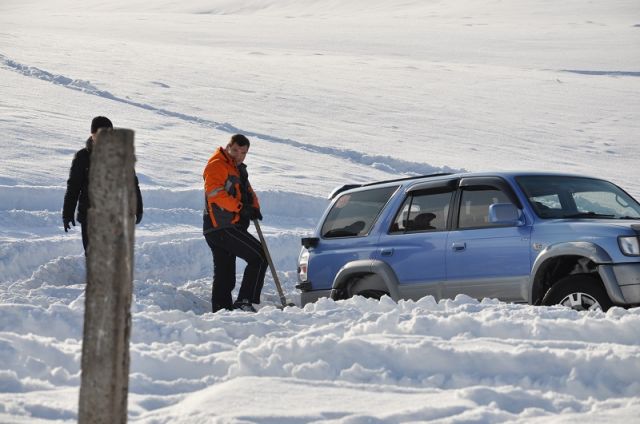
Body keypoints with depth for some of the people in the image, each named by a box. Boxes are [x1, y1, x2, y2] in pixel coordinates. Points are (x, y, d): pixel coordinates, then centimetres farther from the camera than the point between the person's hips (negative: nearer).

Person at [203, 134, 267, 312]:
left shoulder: (238, 169, 24)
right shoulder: (217, 165, -8)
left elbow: (247, 191, 22)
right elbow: (215, 192, -21)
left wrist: (254, 207, 0)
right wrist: (240, 207, -22)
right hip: (222, 228, -10)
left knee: (224, 277, 10)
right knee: (259, 256, -12)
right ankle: (244, 301, -15)